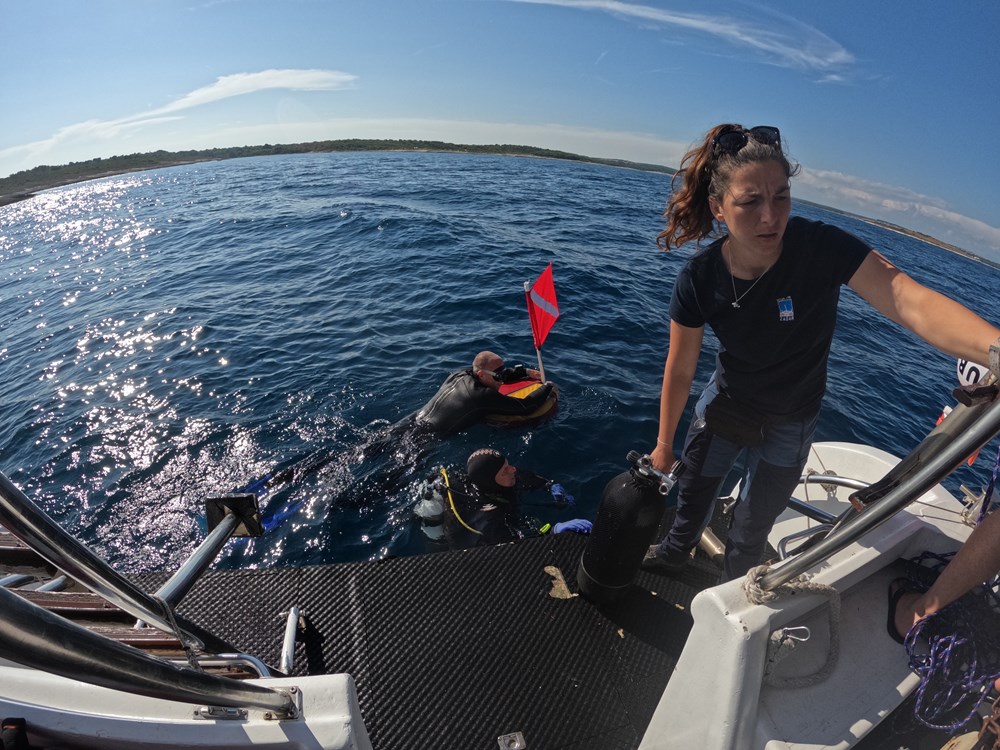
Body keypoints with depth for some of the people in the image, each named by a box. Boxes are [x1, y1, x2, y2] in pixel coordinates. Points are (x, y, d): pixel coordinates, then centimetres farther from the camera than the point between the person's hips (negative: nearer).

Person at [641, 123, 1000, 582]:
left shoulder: (823, 248, -27)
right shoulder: (699, 278, -22)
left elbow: (911, 303, -39)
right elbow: (679, 370, -14)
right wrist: (664, 443, -4)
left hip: (788, 421, -1)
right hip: (724, 402, 2)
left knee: (751, 528, 15)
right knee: (693, 491, 23)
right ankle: (675, 552, 57)